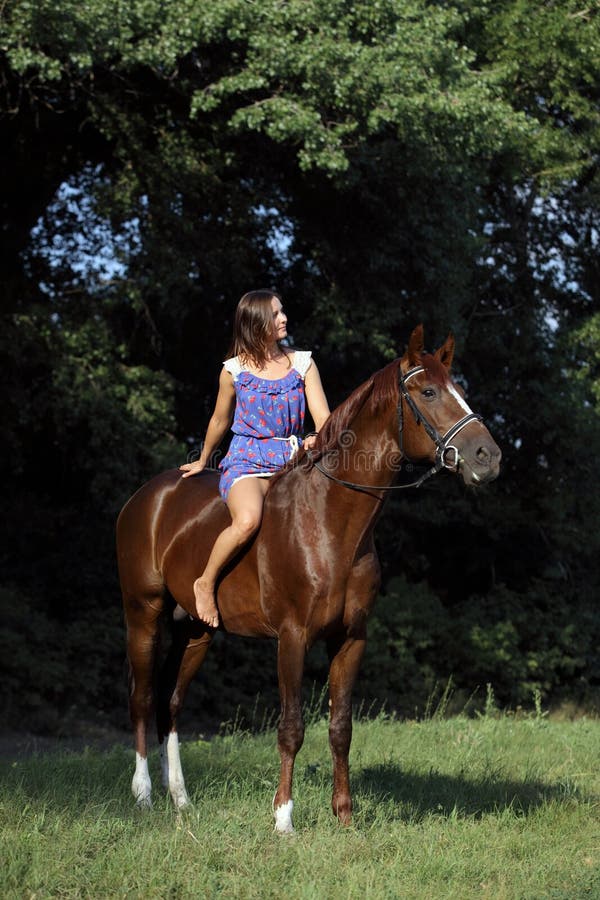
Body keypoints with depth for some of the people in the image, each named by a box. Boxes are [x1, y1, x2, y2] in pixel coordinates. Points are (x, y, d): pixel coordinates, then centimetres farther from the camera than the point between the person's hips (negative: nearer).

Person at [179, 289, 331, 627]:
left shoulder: (303, 363, 8)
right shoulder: (235, 371, 3)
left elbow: (323, 417, -1)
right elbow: (220, 422, 19)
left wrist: (320, 440, -24)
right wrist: (203, 461, 30)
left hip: (292, 460, 3)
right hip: (247, 461, -3)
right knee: (247, 522, -35)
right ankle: (206, 583, -12)